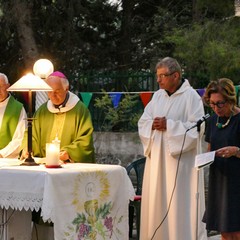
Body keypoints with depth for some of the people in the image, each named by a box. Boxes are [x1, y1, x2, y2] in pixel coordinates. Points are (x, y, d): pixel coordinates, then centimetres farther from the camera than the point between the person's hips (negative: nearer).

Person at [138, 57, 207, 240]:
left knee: (179, 203, -6)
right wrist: (153, 124, -10)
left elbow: (197, 128, -14)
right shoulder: (158, 96, 12)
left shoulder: (191, 96, -7)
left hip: (181, 160, -6)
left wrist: (168, 125, -16)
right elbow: (143, 122, 11)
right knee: (156, 202, 7)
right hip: (157, 159, 7)